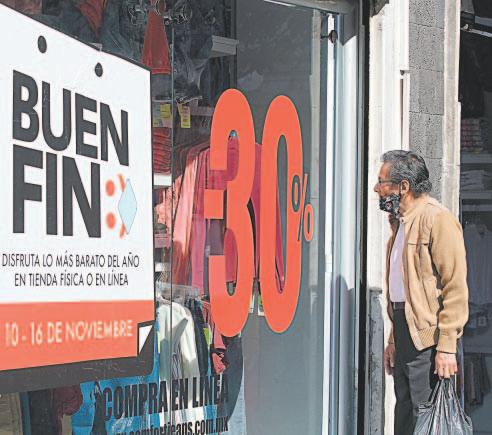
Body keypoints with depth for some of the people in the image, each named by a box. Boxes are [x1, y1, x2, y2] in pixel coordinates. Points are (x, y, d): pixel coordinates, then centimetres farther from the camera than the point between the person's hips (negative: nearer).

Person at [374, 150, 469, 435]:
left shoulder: (438, 220, -13)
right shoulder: (401, 222, 18)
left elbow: (455, 288, -17)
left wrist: (447, 347, -20)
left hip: (429, 339, -10)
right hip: (406, 334, 10)